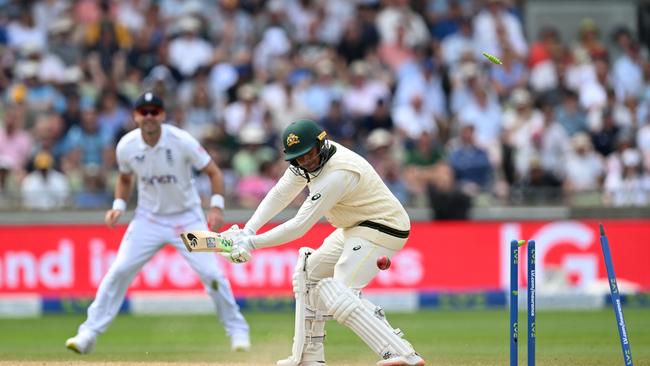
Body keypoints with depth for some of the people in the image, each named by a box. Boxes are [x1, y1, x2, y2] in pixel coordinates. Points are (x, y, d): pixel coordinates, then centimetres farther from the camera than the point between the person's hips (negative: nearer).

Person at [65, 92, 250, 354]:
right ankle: (89, 334, -1)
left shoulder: (181, 141, -20)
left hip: (187, 217, -2)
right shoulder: (126, 146, -11)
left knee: (211, 273, -10)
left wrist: (216, 206, -25)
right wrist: (119, 205, -5)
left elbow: (214, 172, -12)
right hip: (149, 219, 2)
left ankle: (237, 330, 9)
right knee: (119, 271, -8)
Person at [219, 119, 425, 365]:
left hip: (381, 230, -11)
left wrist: (252, 242, -24)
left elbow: (300, 226, -27)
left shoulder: (337, 174, -29)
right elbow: (279, 195, 2)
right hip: (355, 228, 11)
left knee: (339, 295, -23)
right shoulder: (310, 159, -2)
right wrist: (247, 231, -11)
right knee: (309, 273, 19)